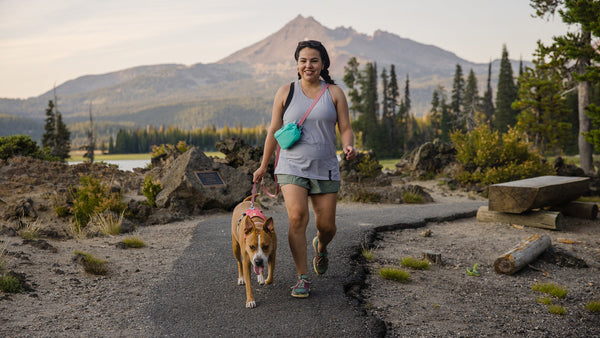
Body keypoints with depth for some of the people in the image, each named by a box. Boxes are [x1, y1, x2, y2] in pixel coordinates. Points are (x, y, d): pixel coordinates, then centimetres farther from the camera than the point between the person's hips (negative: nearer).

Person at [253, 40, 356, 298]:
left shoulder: (334, 93, 5)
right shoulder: (285, 92, 4)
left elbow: (345, 128, 3)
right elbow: (274, 131, 9)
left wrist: (348, 147, -20)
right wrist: (263, 166, 13)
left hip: (325, 170, 1)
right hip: (292, 168, -1)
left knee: (326, 226, 4)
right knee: (297, 218, -18)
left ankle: (321, 247, 42)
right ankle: (303, 278, -6)